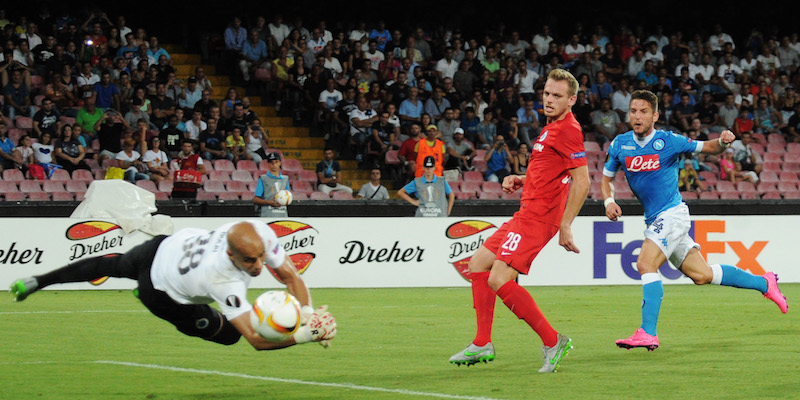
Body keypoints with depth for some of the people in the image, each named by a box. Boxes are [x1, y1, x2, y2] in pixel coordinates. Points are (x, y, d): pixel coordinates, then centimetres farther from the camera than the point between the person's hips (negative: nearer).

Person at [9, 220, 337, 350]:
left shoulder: (259, 232, -33)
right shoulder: (223, 280, -47)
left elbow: (291, 276, -19)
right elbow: (257, 339, -48)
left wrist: (308, 312, -35)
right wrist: (305, 335, -57)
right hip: (162, 291, -6)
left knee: (113, 266, 33)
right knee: (228, 333, 9)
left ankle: (37, 282, 52)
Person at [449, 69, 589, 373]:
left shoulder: (567, 130, -15)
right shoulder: (552, 128, 17)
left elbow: (582, 181, -21)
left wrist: (565, 225, -21)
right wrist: (520, 181, 13)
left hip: (537, 217, -11)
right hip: (527, 213, 11)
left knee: (499, 279, -17)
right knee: (479, 263, 16)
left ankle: (552, 341, -11)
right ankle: (482, 344, 18)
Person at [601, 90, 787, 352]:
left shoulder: (669, 141, -9)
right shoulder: (620, 145, 2)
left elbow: (708, 148, 3)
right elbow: (606, 178, 14)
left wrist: (723, 141, -20)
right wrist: (609, 201, -6)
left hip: (672, 213, -6)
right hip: (654, 219, 6)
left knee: (646, 264, -24)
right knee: (702, 275, 10)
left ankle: (647, 333, -27)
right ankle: (764, 283, 28)